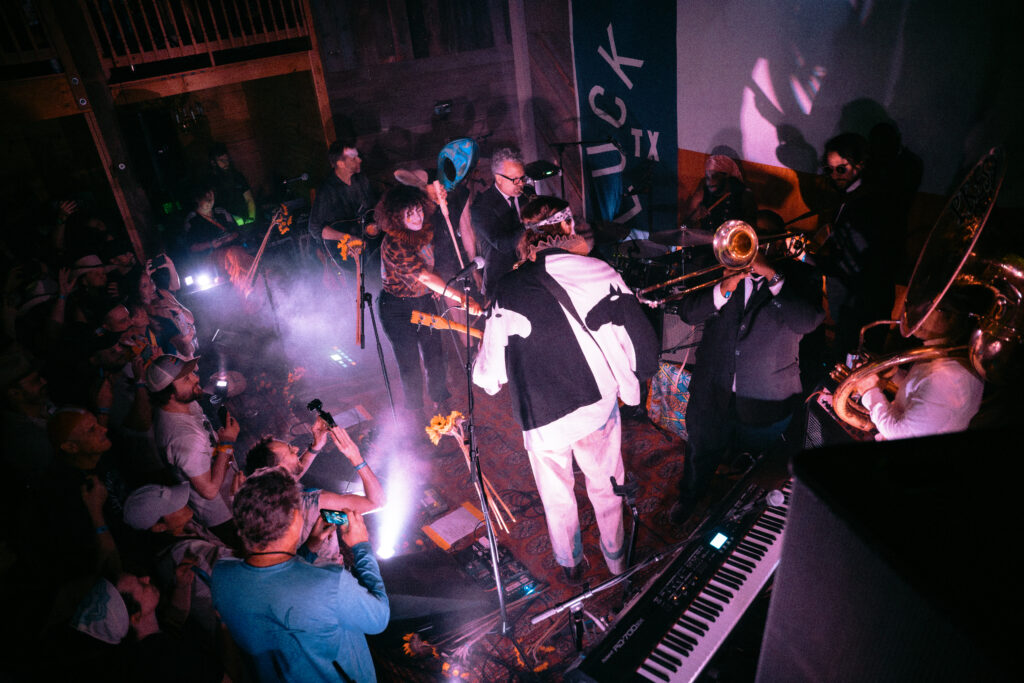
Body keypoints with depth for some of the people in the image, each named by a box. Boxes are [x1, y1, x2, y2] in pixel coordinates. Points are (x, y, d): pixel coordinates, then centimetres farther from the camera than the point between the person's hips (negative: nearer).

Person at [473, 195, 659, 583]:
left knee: (557, 497, 23)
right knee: (605, 486, 25)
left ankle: (570, 565, 46)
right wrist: (630, 381, 8)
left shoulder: (505, 291, -11)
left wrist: (484, 377, 15)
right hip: (598, 406, 1)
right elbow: (643, 341, -11)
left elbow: (490, 375, -8)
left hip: (541, 418, 0)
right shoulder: (598, 272, -11)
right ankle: (616, 558, 47)